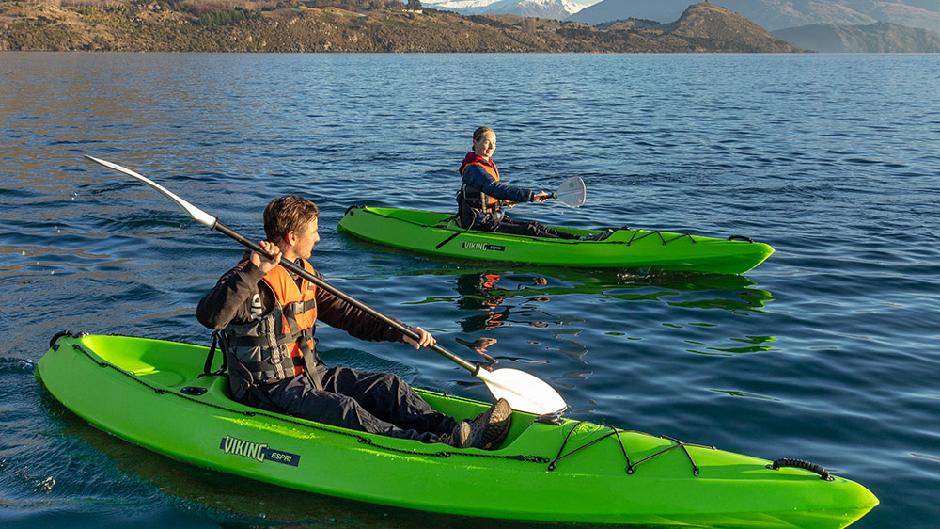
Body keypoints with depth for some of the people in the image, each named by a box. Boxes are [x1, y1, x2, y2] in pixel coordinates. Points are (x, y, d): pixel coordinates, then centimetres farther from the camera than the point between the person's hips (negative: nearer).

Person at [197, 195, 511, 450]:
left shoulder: (304, 273, 12)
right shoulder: (250, 279, -16)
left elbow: (344, 314, 14)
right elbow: (209, 317, -33)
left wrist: (398, 332, 4)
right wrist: (254, 273, -40)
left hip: (310, 374, 9)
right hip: (268, 388, -9)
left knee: (388, 386, -8)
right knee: (344, 409, -32)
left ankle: (459, 433, -25)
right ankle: (442, 445, -47)